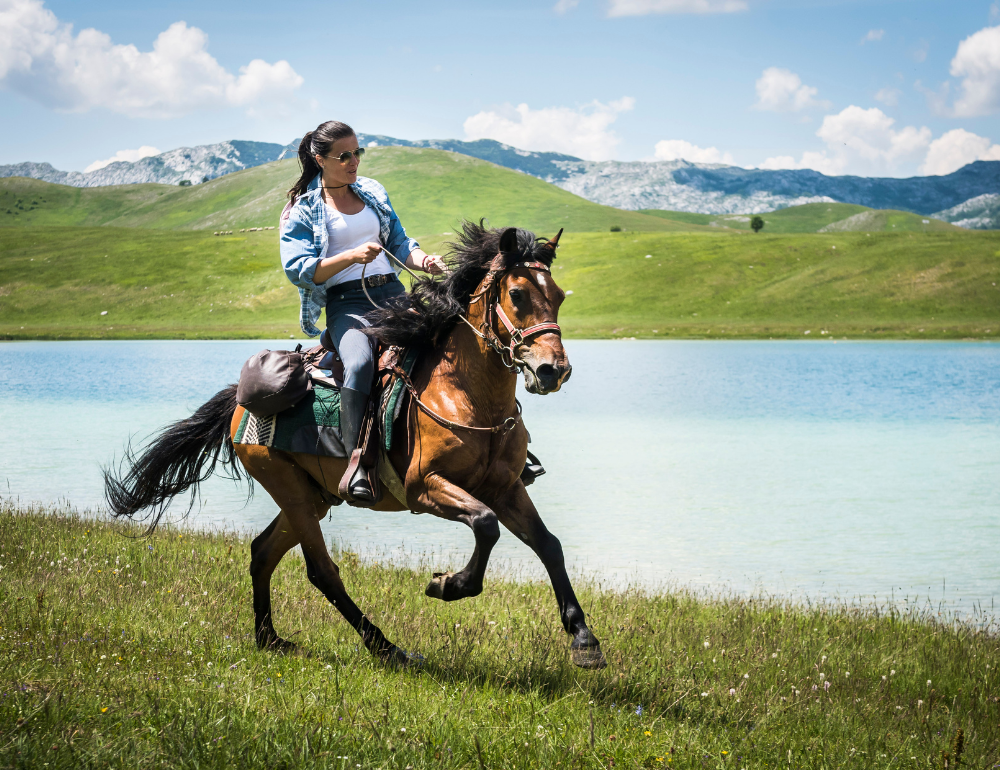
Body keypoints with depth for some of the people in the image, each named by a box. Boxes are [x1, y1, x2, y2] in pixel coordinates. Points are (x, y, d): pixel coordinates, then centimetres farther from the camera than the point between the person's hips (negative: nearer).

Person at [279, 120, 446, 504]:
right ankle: (355, 466, -38)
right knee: (360, 362, -36)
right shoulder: (303, 211, 2)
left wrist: (425, 261, -4)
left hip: (393, 294, 6)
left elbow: (399, 242, 19)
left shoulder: (373, 192, 18)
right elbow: (298, 269, -8)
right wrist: (352, 256, -21)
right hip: (347, 303, -6)